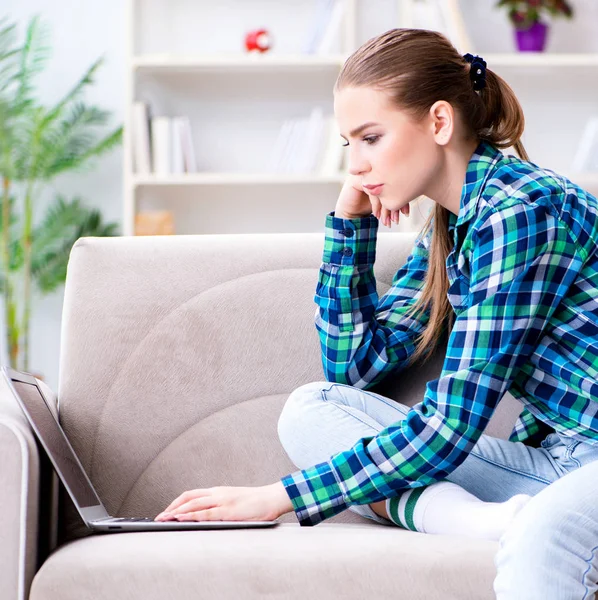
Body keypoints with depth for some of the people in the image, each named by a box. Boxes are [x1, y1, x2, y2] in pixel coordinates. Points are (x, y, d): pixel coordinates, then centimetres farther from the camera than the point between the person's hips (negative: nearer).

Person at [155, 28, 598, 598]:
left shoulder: (520, 211, -16)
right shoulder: (445, 232, 13)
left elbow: (448, 427, -19)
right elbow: (355, 366, 17)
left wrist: (280, 497, -15)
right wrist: (350, 217, 9)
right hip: (548, 460, 10)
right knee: (310, 408, -6)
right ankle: (488, 522, -24)